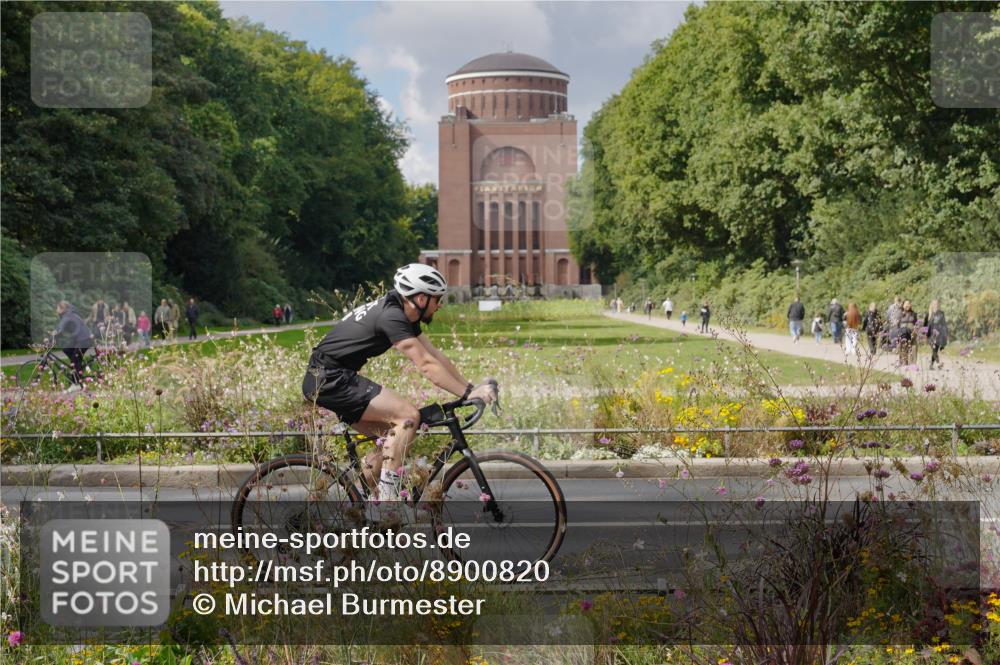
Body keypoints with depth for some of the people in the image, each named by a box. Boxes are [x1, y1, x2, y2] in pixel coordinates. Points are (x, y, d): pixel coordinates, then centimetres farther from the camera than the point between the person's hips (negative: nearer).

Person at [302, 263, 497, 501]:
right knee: (408, 416, -17)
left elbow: (436, 356, 12)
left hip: (331, 379, 10)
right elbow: (427, 365, -23)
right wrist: (469, 393, -21)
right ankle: (387, 497, -16)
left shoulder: (404, 316, 11)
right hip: (329, 379, -10)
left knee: (393, 438, 10)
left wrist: (471, 387, 6)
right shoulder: (392, 317, -19)